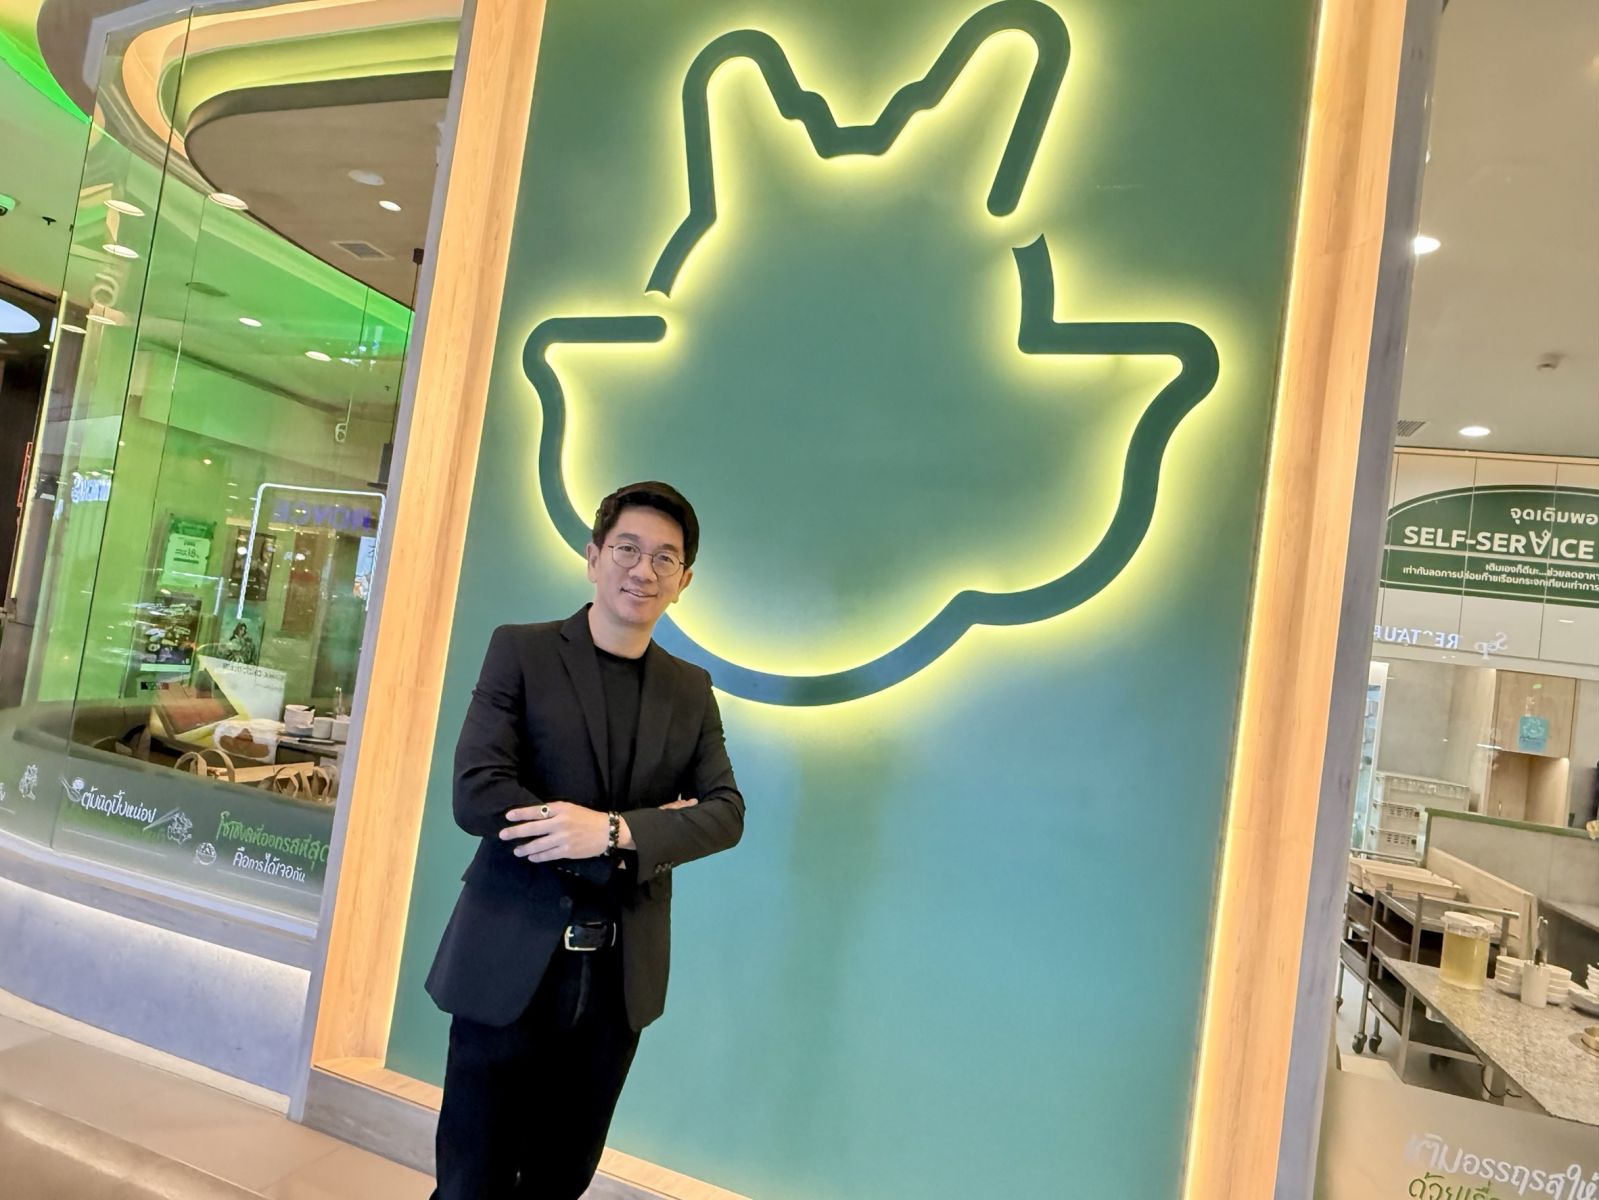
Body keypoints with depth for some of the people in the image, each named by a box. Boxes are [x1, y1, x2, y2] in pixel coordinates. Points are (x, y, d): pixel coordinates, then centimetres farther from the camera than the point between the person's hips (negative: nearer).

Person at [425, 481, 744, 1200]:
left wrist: (615, 831, -19)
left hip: (620, 978, 3)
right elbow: (474, 794, -14)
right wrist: (633, 832, -18)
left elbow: (726, 813, -2)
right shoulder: (521, 652, -4)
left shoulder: (691, 690, 6)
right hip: (509, 964, -3)